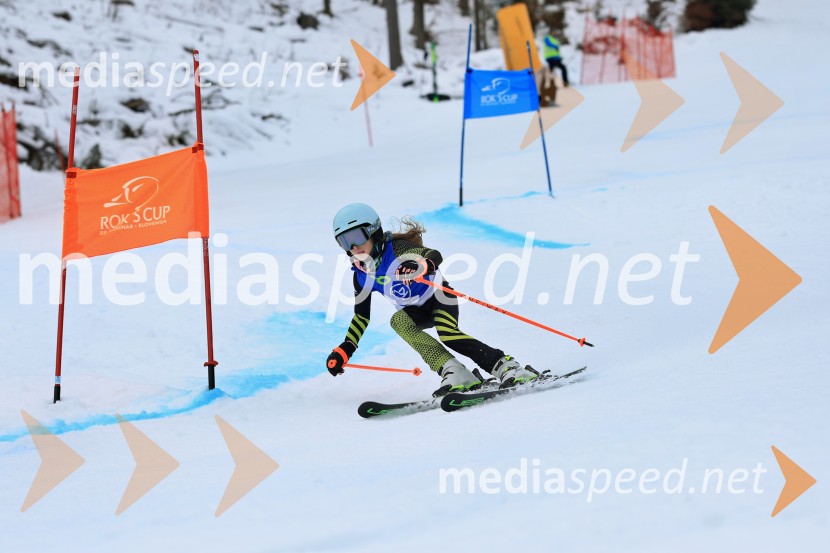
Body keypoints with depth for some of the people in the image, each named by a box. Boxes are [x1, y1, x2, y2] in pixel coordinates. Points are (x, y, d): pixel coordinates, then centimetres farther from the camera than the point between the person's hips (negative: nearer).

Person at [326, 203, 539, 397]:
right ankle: (452, 371, -38)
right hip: (417, 311, 5)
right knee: (397, 321, -29)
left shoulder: (397, 248, -22)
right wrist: (344, 351, 1)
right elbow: (361, 316, 8)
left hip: (438, 296, -5)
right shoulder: (361, 275, -3)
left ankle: (508, 367, -33)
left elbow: (435, 256, -38)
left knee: (447, 334, -34)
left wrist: (420, 267, -60)